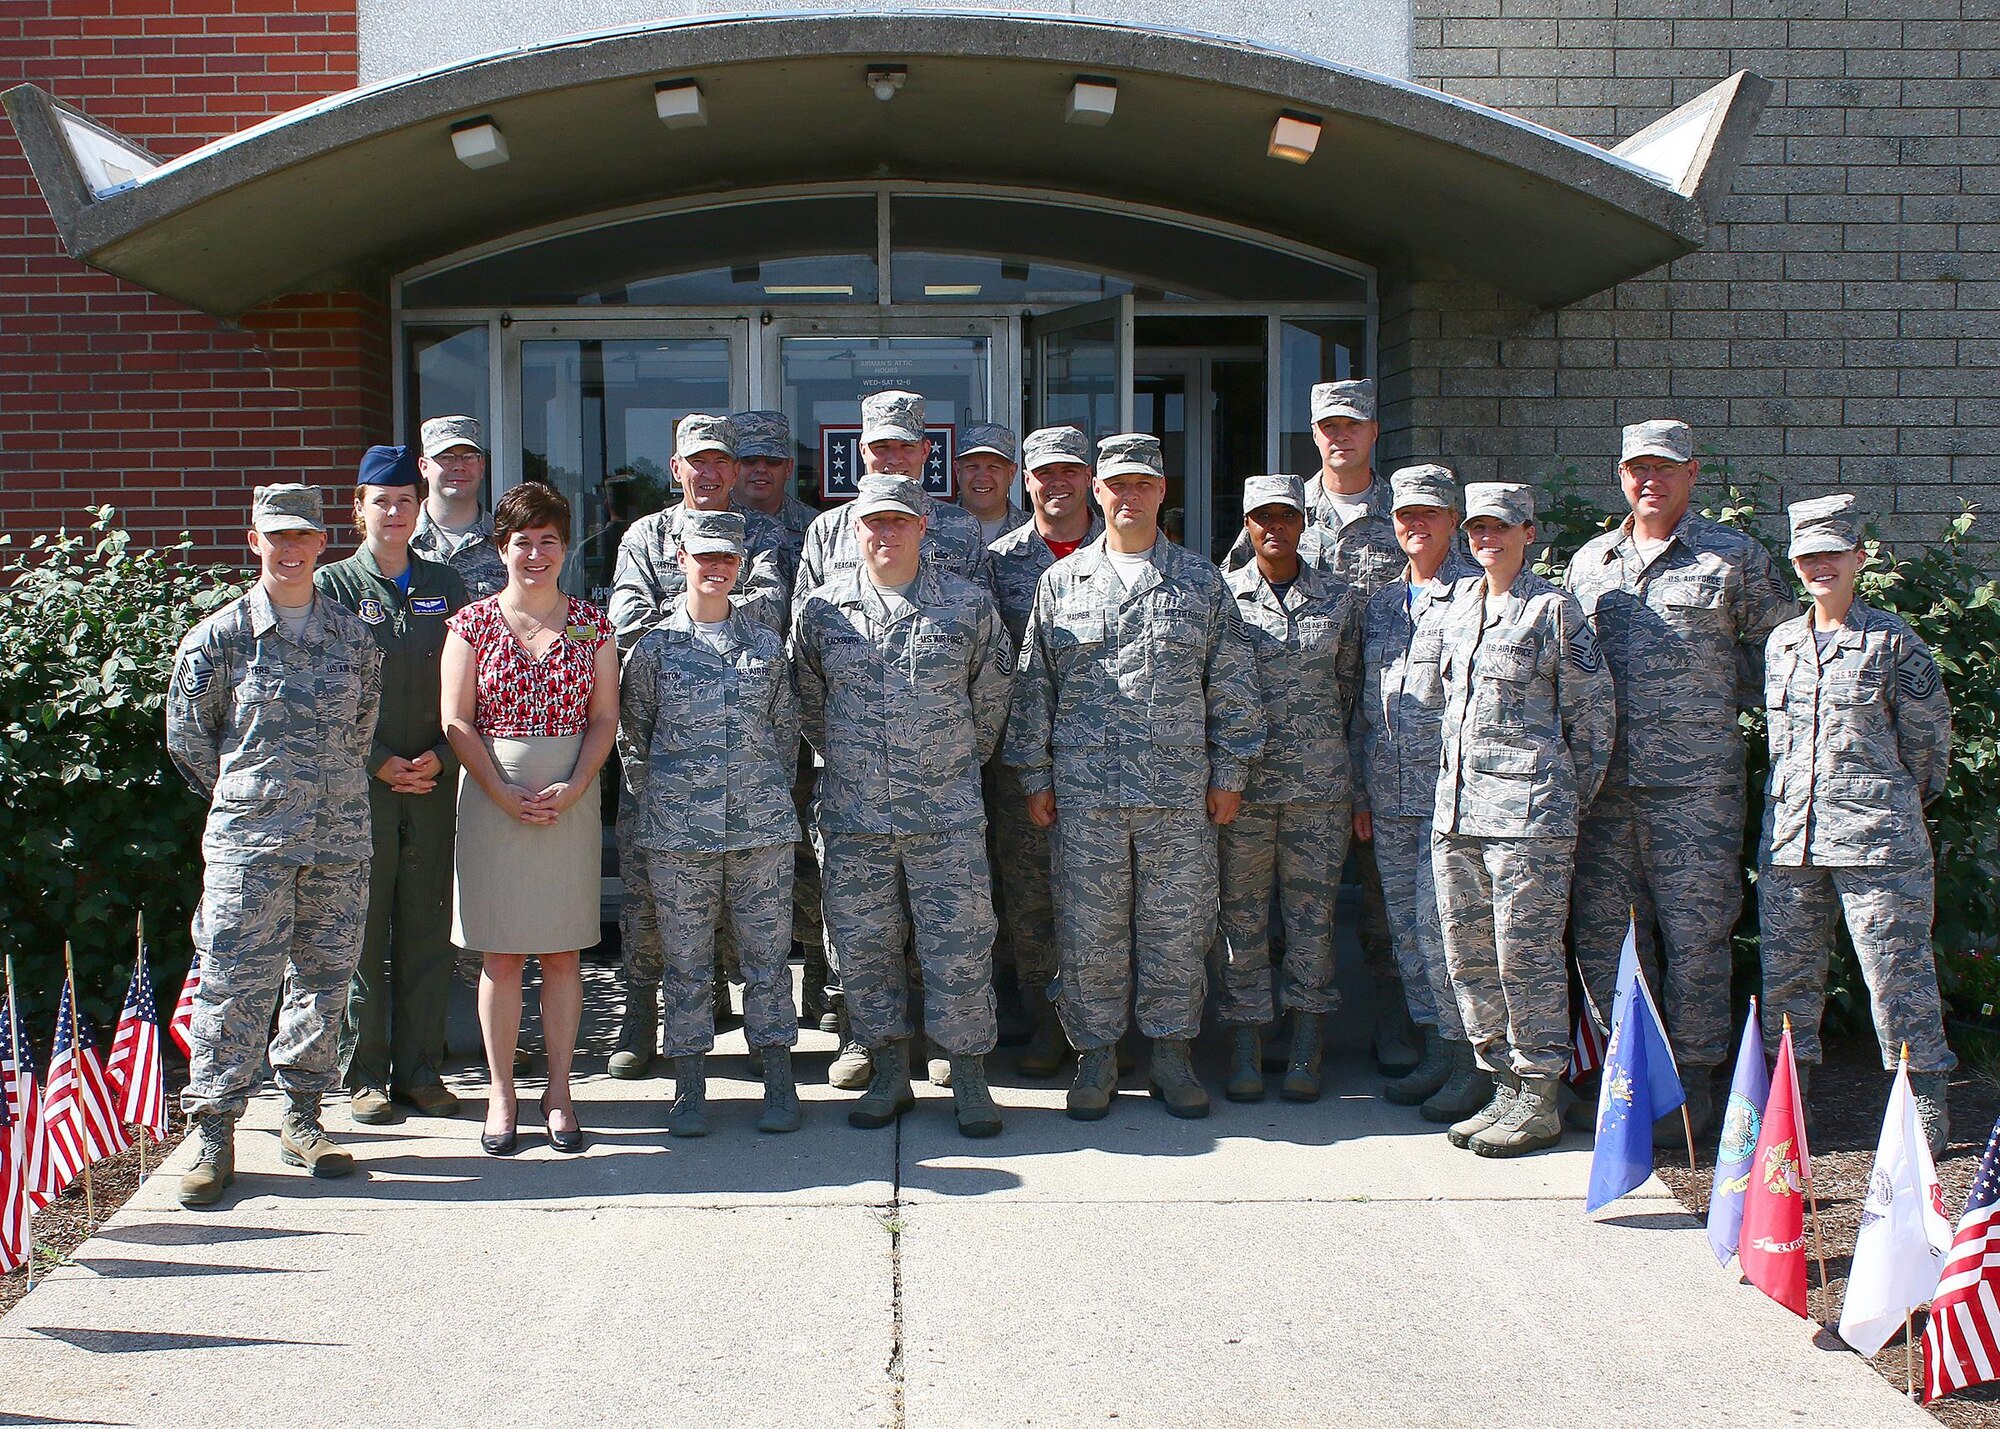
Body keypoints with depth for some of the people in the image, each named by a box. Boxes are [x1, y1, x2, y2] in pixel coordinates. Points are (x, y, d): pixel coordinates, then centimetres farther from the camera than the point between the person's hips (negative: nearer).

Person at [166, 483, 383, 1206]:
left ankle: (303, 1117, 21)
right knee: (234, 983, -4)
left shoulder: (353, 637, 8)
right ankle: (212, 1130, 6)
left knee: (323, 977, 8)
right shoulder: (219, 636, -1)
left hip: (339, 839, 3)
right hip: (247, 841, -3)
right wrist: (241, 794, 9)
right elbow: (186, 733, 6)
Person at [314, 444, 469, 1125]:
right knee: (362, 930, 1)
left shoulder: (444, 585, 11)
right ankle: (363, 1074, 11)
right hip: (360, 784, -3)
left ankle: (420, 1069, 15)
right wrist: (378, 763, -9)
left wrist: (440, 756, -5)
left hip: (434, 782, 3)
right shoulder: (332, 585, 3)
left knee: (427, 929, 6)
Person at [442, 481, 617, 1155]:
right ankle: (501, 1095, 11)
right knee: (501, 954, 2)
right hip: (490, 796, -1)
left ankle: (559, 1092, 13)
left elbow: (604, 718, 4)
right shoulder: (473, 622, 2)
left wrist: (570, 790, -10)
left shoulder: (591, 623, 6)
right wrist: (506, 795, -10)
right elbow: (457, 722, -1)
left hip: (571, 799, 1)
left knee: (562, 952, 5)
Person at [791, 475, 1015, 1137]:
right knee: (864, 948, 8)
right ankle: (888, 1075, 22)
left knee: (960, 948, 0)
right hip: (852, 815, 2)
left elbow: (990, 698, 12)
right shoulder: (821, 609, 3)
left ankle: (968, 1080, 13)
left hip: (948, 815, -1)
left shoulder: (969, 604, 1)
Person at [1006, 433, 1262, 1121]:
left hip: (1181, 790, 0)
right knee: (1089, 927, 3)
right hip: (1084, 790, 0)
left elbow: (1232, 684, 9)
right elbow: (1034, 685, 9)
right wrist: (1034, 775, 4)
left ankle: (1171, 1052, 19)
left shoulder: (1202, 581, 8)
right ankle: (1096, 1055, 17)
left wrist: (1229, 773, 4)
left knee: (1177, 925, 5)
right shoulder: (1061, 582, 8)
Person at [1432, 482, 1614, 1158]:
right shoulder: (1461, 602, 15)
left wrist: (1571, 799, 2)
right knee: (1468, 957, 9)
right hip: (1456, 809, 7)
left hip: (1527, 812, -7)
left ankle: (1539, 1103, 6)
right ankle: (1505, 1087, 20)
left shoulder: (1554, 609, -3)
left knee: (1526, 956, -4)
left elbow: (1593, 711, -1)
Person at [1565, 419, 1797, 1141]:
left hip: (1696, 782, -4)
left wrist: (1724, 700, 3)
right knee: (1601, 931, 7)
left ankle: (1691, 1081, 10)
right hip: (1602, 779, 4)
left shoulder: (1734, 556, 3)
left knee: (1694, 933, -1)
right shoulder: (1590, 561, 14)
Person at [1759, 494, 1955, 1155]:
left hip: (1877, 839, -5)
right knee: (1786, 973, 8)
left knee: (1897, 972, -1)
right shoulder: (1781, 642, 12)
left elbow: (1929, 738, 5)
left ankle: (1927, 1111, 10)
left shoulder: (1893, 641, -2)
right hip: (1789, 838, 5)